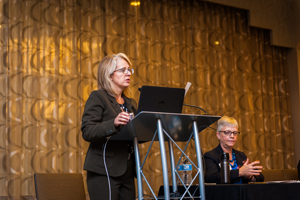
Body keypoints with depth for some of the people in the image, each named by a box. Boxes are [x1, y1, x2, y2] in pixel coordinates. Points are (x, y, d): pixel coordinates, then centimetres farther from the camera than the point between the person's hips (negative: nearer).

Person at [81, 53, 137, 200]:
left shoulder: (130, 103, 20)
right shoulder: (98, 97, -2)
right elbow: (87, 132, -13)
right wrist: (114, 123, -28)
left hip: (127, 172, 7)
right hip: (104, 171, -7)